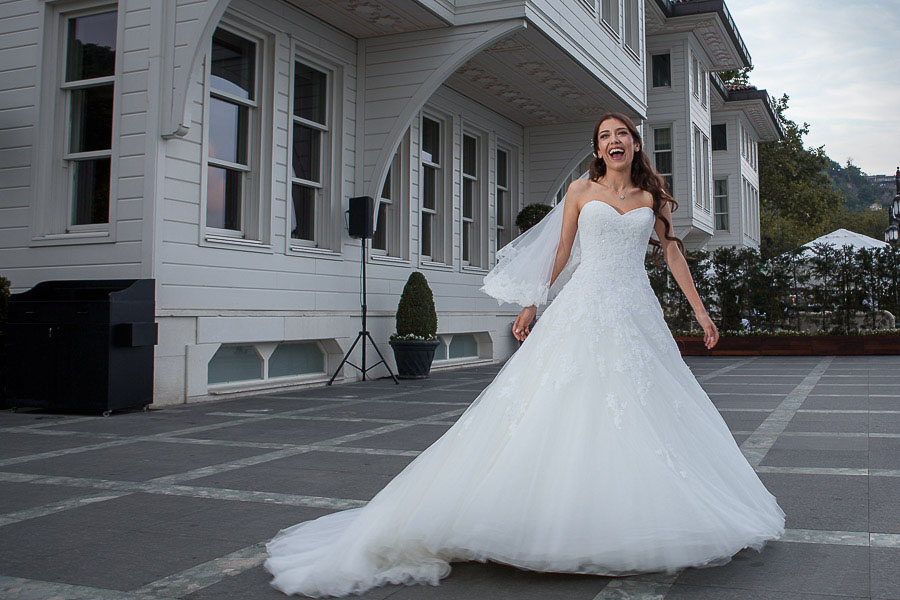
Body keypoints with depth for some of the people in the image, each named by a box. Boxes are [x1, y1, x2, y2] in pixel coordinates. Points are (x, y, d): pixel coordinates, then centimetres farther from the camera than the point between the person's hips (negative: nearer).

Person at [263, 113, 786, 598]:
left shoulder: (653, 196, 12)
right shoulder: (581, 191, 8)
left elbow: (673, 251, 14)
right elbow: (561, 252, 10)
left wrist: (700, 311, 11)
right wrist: (532, 305, 6)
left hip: (636, 315, 2)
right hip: (584, 308, -2)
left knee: (642, 411, 2)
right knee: (564, 404, -7)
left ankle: (641, 521, 14)